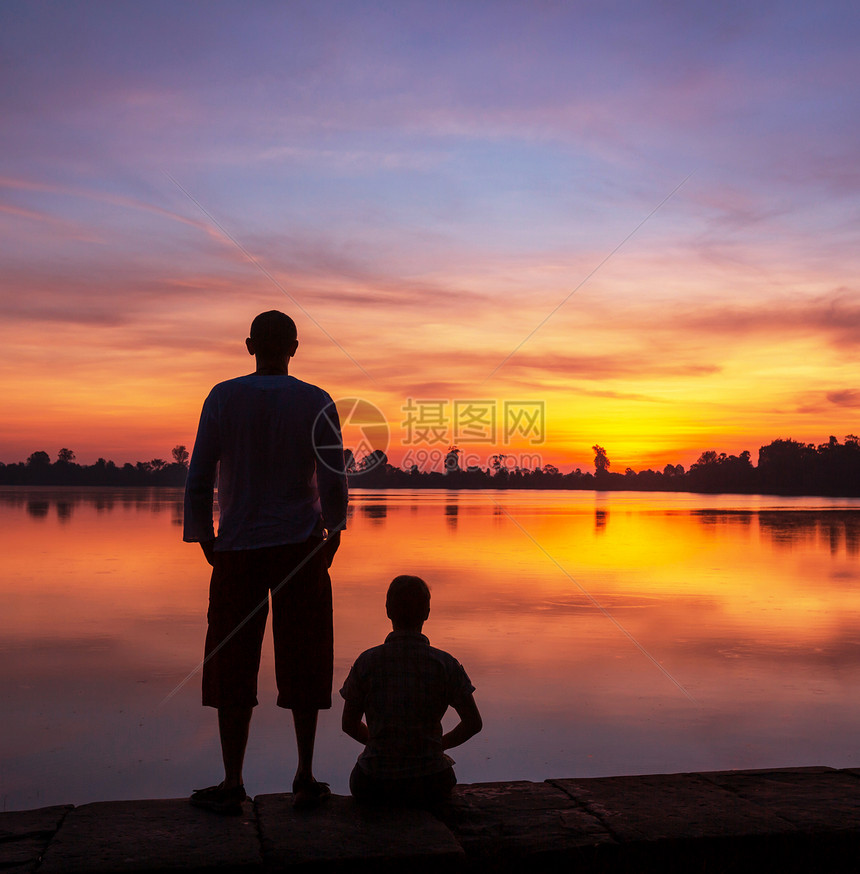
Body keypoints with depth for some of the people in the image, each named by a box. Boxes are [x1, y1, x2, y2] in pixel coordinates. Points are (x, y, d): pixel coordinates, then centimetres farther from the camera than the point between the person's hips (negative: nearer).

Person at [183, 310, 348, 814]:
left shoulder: (223, 399, -1)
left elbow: (199, 479, -1)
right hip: (301, 547, 0)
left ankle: (233, 784, 11)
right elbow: (334, 480, -3)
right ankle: (306, 778, 13)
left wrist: (206, 540, 9)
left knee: (233, 666, 8)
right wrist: (333, 531, 12)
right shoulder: (317, 404, -2)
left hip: (238, 550, 0)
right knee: (303, 663, 9)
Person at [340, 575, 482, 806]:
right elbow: (473, 724, 1)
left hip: (374, 787, 1)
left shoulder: (366, 663, -7)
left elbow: (349, 724, 5)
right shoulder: (445, 664, -8)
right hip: (429, 785, 0)